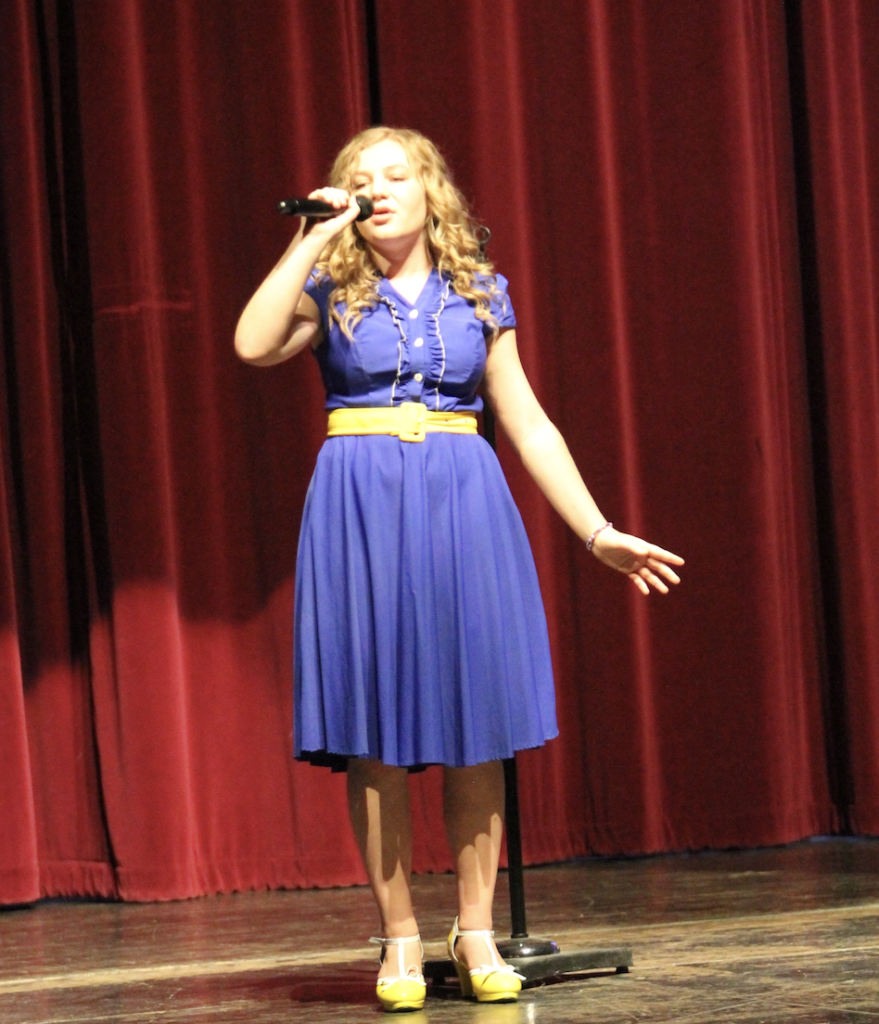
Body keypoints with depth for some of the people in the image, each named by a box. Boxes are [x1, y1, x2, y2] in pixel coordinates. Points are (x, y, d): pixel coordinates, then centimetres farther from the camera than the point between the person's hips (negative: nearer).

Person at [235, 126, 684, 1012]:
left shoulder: (480, 295, 12)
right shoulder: (330, 291, 7)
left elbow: (527, 422, 12)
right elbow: (253, 345, -13)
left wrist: (598, 532, 8)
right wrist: (312, 239, -8)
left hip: (463, 505, 1)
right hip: (361, 508, -1)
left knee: (475, 723, 0)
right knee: (374, 735, -1)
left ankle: (476, 934, 8)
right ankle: (399, 940, 6)